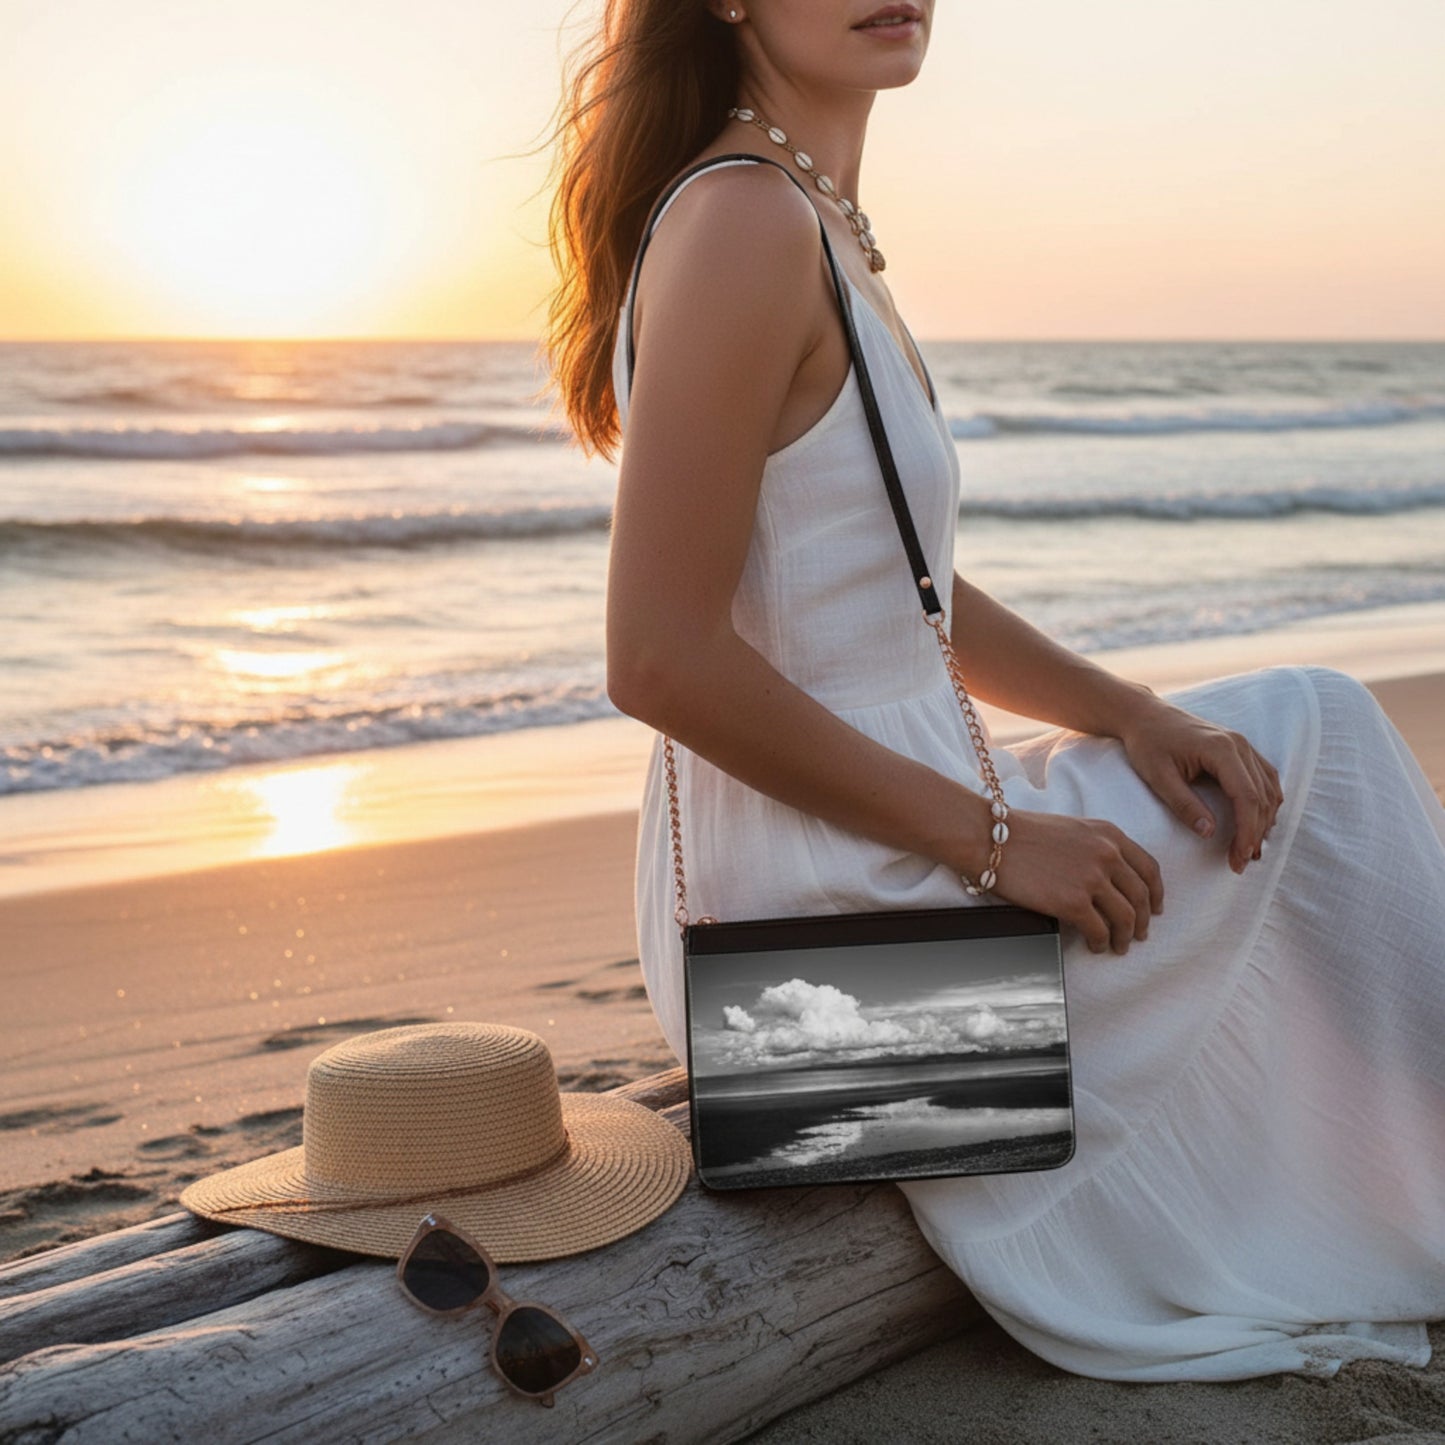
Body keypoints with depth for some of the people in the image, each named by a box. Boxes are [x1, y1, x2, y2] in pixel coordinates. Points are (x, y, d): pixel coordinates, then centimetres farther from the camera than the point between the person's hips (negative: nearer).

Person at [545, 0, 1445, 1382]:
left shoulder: (819, 229, 12)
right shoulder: (741, 221, -19)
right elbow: (663, 661, -25)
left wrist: (1126, 713, 2)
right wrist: (993, 837, -19)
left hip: (883, 846, 9)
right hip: (824, 909, -9)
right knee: (1312, 740, 4)